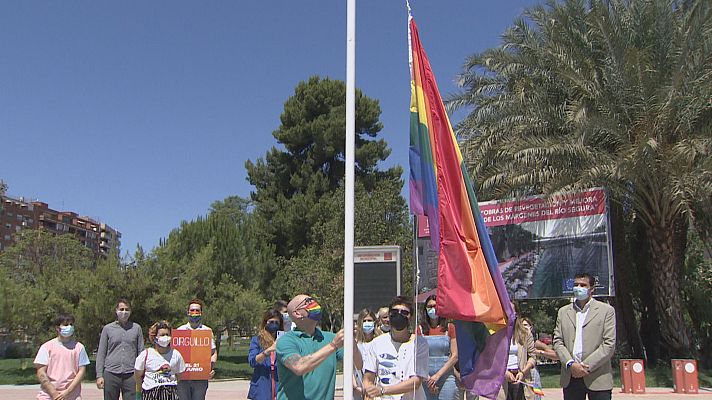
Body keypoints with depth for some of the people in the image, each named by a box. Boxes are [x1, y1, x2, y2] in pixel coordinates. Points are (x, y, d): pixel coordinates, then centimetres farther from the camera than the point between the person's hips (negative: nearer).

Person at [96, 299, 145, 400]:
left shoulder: (136, 328, 9)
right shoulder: (107, 328, 8)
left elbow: (141, 352, 10)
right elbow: (101, 353, 8)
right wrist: (99, 375, 0)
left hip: (130, 375, 0)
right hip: (111, 374, 0)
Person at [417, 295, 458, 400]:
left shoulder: (450, 328, 3)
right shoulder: (420, 329, 5)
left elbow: (455, 356, -1)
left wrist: (438, 374, -10)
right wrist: (426, 377, -9)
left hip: (446, 378, -1)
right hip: (425, 379, 1)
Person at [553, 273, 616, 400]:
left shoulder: (606, 310, 4)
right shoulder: (563, 312, 14)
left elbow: (609, 344, -4)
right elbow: (557, 341, 7)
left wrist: (586, 366, -12)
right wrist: (570, 364, -10)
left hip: (598, 379, -3)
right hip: (570, 378, 3)